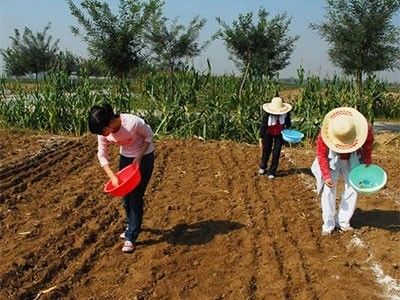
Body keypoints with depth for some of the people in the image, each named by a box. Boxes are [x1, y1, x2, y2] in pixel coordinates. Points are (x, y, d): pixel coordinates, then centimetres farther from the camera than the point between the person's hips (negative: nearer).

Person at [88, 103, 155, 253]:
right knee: (125, 194, 10)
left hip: (144, 157, -5)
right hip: (125, 157, 5)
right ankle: (132, 226, 34)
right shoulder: (103, 131, -18)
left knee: (136, 196, -6)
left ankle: (131, 237, 4)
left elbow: (149, 136, -16)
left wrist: (139, 158, -21)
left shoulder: (133, 122, -35)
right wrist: (112, 176, -22)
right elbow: (102, 155, -10)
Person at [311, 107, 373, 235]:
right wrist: (326, 176, -22)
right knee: (328, 190, -10)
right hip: (332, 161, -2)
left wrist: (367, 161, 3)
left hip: (352, 161, 2)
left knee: (352, 189, -1)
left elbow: (368, 143, -2)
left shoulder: (364, 128, -26)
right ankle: (328, 225, 1)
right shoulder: (325, 133, -31)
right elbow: (321, 155, -18)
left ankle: (343, 223, 11)